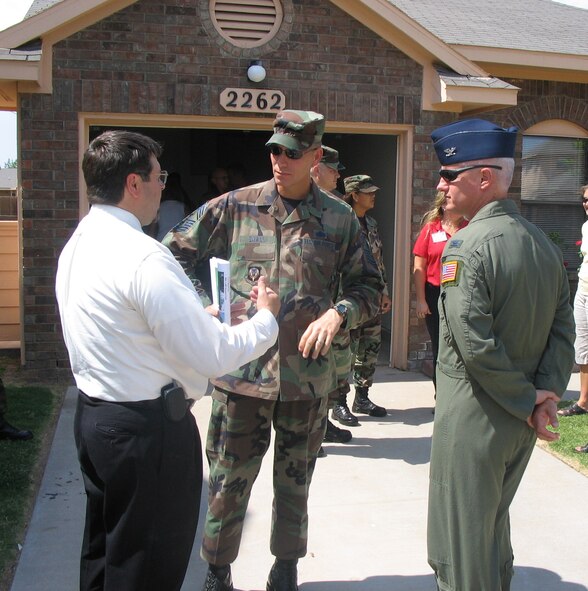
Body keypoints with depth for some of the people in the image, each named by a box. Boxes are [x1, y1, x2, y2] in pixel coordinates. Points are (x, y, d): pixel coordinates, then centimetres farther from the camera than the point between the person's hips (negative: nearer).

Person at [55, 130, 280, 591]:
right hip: (149, 428, -9)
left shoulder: (77, 246, 6)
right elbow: (211, 356, -23)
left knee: (103, 553, 24)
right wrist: (266, 318, -6)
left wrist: (203, 316, 14)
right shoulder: (143, 257, -23)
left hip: (93, 415, 9)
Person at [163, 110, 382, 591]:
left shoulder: (340, 220, 1)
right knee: (229, 481, 10)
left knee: (294, 483, 17)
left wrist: (339, 312, -13)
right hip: (240, 371, -1)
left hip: (308, 376, 1)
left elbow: (368, 288, 7)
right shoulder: (235, 207, 0)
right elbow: (175, 254, 5)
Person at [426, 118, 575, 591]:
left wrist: (527, 402, -14)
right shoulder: (543, 242, 6)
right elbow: (563, 327, 3)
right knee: (494, 526, 25)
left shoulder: (467, 246, -18)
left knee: (461, 539, 6)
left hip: (474, 417, -8)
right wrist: (546, 393, -5)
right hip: (521, 426, 8)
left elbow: (474, 343, -24)